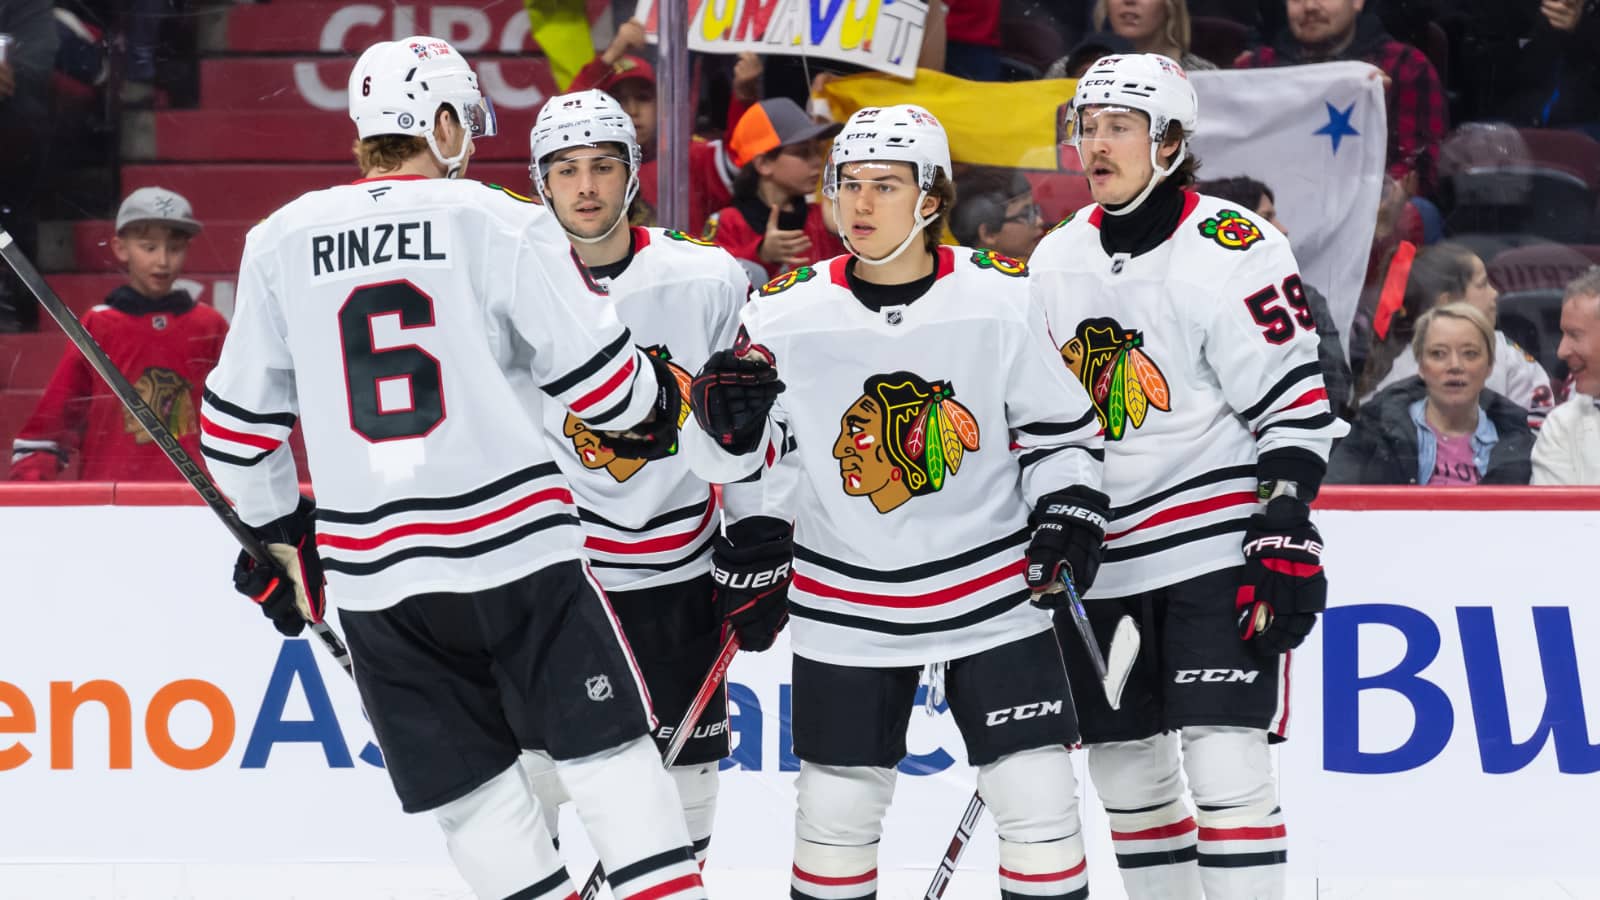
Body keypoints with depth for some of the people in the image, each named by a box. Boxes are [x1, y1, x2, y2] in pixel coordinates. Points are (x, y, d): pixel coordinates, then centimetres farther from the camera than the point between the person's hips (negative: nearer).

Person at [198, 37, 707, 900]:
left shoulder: (280, 243, 8)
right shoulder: (501, 224, -3)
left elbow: (237, 418, 14)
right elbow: (602, 379, -3)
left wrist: (280, 530, 27)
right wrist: (655, 407, 19)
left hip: (372, 568, 3)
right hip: (514, 544, -3)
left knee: (474, 791, 9)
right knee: (609, 753, 3)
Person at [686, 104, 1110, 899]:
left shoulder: (1002, 299, -7)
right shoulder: (785, 313, -6)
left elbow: (1060, 425, 3)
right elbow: (759, 451, 7)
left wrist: (1068, 515, -9)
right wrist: (757, 549, -2)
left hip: (992, 589, -1)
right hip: (846, 608, 1)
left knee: (1039, 802, -4)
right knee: (836, 808, 6)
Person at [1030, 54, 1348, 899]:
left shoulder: (1230, 251, -11)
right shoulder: (1058, 259, 9)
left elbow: (1297, 404, -11)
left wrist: (1287, 536, -17)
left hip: (1216, 546, -7)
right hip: (1101, 559, 7)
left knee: (1223, 760, -13)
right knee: (1124, 764, 9)